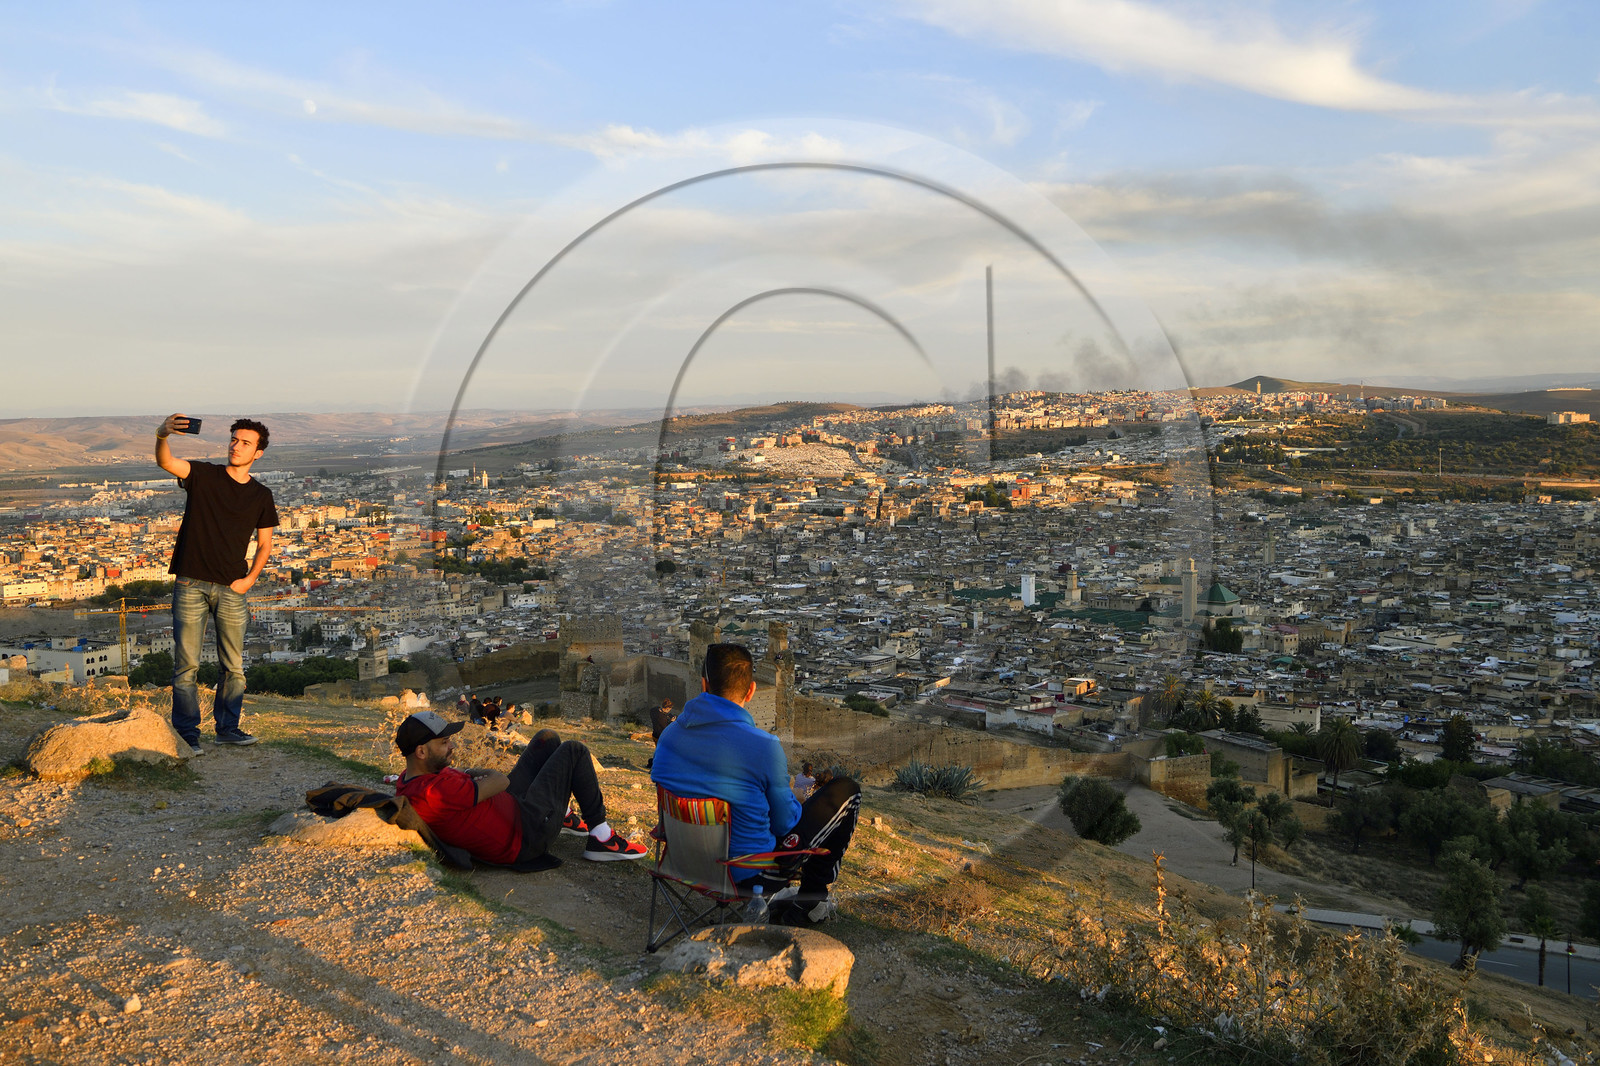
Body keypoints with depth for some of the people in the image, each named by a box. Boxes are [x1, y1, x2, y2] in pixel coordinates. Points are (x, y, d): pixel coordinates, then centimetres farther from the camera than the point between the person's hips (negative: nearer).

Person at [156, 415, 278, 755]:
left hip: (231, 589, 2)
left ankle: (227, 727, 20)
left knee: (233, 666, 6)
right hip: (190, 584, -2)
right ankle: (187, 733, 6)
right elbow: (166, 462, -18)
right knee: (186, 664, -1)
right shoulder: (203, 475, 1)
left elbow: (264, 544, 15)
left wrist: (250, 579, 0)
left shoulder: (261, 496, 8)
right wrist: (162, 435, -39)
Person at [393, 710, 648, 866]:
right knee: (574, 750, -1)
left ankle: (563, 816, 35)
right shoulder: (434, 793, -36)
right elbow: (501, 781, -25)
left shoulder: (408, 779, -4)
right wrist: (482, 773, -3)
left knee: (547, 738, 17)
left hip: (508, 804, 10)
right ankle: (601, 839, 9)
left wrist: (467, 774, -2)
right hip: (527, 832, -10)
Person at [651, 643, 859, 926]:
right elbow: (785, 821, -12)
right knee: (846, 791, 10)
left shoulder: (669, 734, -6)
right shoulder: (763, 746, -24)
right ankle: (809, 905, 20)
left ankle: (772, 895, 25)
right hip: (750, 875, -6)